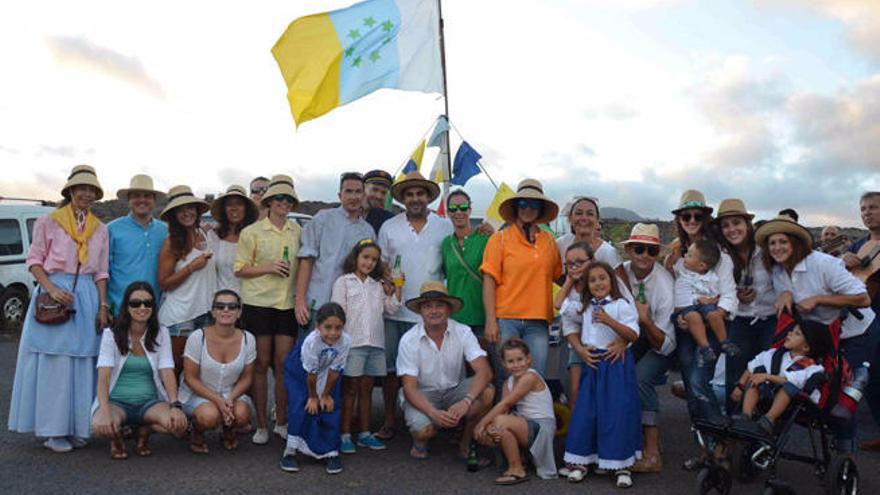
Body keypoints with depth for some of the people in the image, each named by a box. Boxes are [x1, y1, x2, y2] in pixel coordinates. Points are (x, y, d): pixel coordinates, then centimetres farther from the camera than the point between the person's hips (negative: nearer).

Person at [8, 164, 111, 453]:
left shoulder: (100, 229, 12)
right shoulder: (48, 223, 2)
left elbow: (101, 272, 11)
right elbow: (34, 261, 1)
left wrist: (103, 306, 4)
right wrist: (51, 288, -14)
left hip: (87, 298, 3)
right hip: (53, 293, -3)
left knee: (82, 362, 4)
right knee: (54, 361, -2)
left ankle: (77, 427, 13)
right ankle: (54, 431, 6)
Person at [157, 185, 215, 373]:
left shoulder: (203, 234, 6)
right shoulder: (171, 243, -11)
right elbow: (163, 283, -11)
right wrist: (192, 267, -18)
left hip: (204, 311, 6)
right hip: (179, 315, -6)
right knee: (176, 367, 5)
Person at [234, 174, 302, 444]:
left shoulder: (297, 230, 10)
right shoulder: (252, 232, 0)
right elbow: (240, 269, 0)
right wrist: (268, 267, -15)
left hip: (287, 304, 3)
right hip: (258, 303, -3)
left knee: (285, 364, 3)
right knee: (261, 365, 4)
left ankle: (281, 422, 18)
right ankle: (261, 425, 14)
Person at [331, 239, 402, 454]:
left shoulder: (379, 285, 17)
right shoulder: (343, 282, 3)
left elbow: (392, 309, 12)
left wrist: (396, 289, 1)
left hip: (375, 343, 4)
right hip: (352, 342, -4)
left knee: (366, 388, 11)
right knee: (350, 389, 1)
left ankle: (365, 433, 18)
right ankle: (345, 434, 7)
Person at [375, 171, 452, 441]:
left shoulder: (445, 226, 5)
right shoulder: (389, 227, 8)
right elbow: (381, 265, 11)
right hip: (395, 311, 1)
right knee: (391, 367, 5)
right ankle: (389, 421, 18)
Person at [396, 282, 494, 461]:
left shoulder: (463, 332, -11)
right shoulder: (409, 340, -14)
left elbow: (485, 371, -22)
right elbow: (410, 388, -16)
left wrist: (466, 401, -41)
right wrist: (434, 413, -34)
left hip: (454, 391, 2)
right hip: (422, 395, -2)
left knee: (487, 392, -27)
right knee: (423, 429, -33)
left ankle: (465, 445, -4)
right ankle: (421, 441, 8)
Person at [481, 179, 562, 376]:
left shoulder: (549, 240, 12)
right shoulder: (500, 238, 1)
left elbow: (559, 277, 20)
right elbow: (489, 281, -3)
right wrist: (491, 320, -10)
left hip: (538, 322, 3)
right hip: (506, 320, -3)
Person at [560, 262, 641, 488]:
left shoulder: (621, 305, -7)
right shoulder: (585, 308, 11)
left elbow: (633, 335, -14)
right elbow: (561, 307, 22)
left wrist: (609, 320, -24)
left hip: (616, 364, -5)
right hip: (592, 363, 5)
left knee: (617, 414, -3)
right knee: (584, 412, 4)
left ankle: (621, 465, 9)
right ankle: (580, 461, 15)